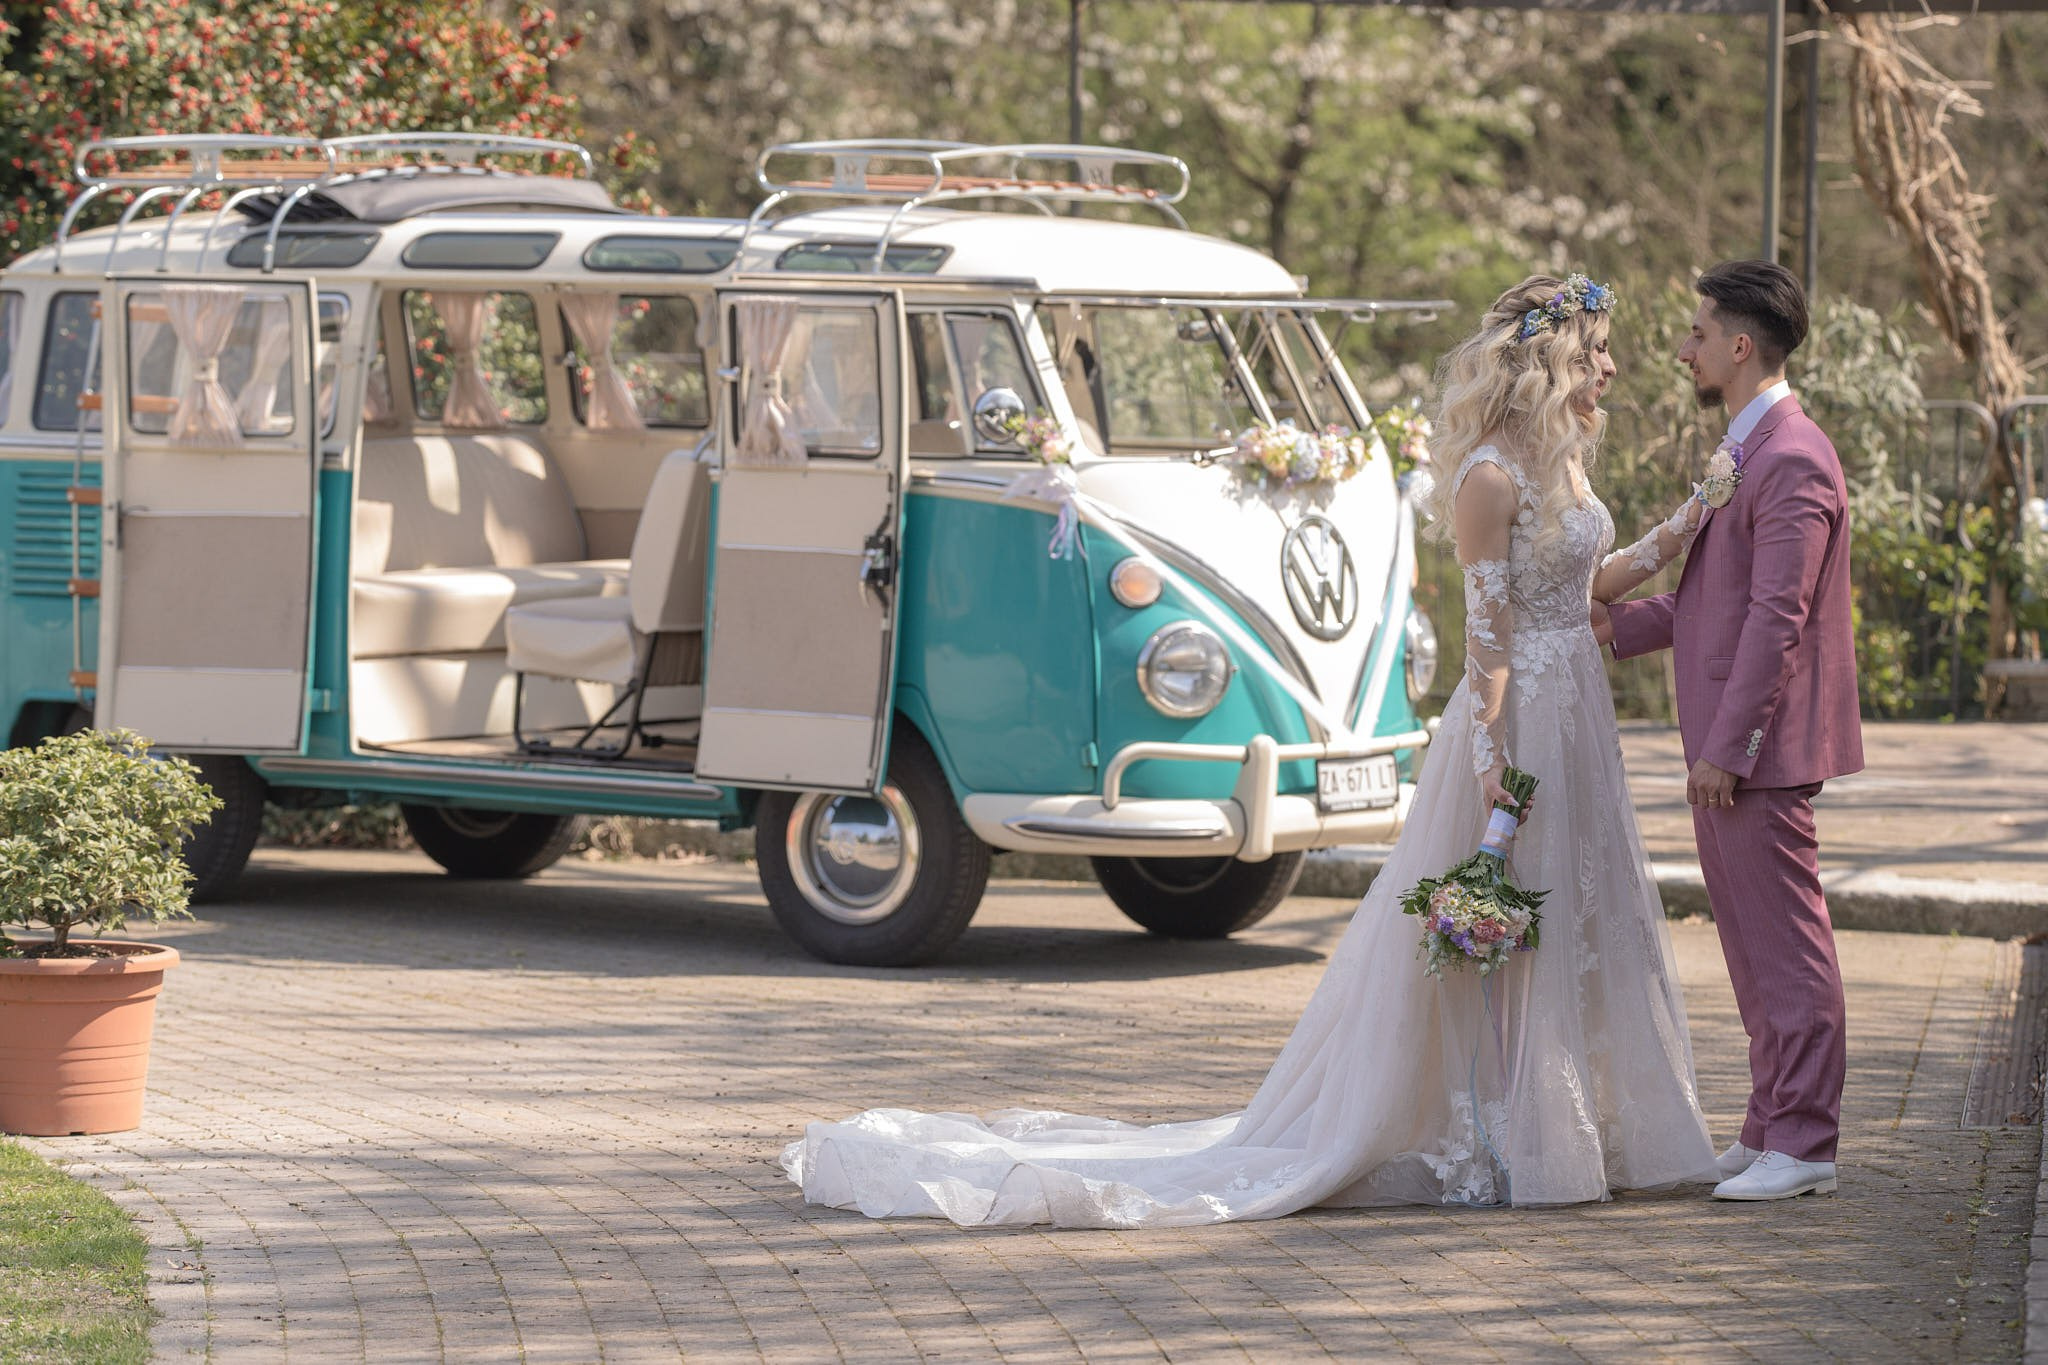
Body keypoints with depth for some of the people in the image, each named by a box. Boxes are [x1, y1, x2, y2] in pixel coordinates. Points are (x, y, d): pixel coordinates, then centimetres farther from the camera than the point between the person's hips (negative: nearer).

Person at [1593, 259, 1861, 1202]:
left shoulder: (1791, 462, -17)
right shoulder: (1744, 451, 16)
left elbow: (1777, 619, -21)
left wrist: (1726, 749, -21)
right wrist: (1621, 627, 19)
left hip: (1759, 747, -10)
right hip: (1726, 745, 10)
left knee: (1785, 942, -5)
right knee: (1751, 943, 14)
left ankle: (1803, 1145, -1)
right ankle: (1773, 1130, 21)